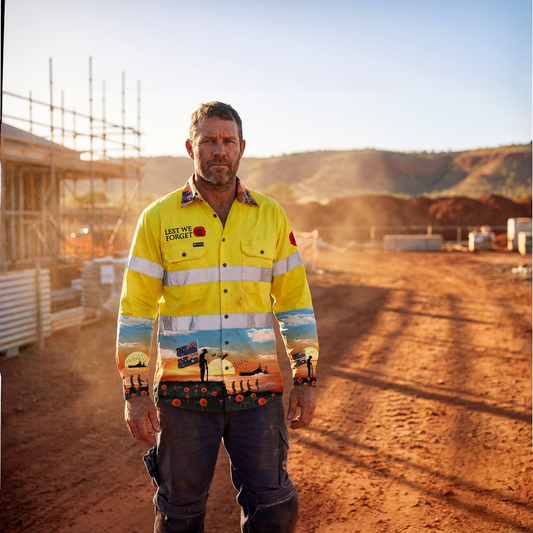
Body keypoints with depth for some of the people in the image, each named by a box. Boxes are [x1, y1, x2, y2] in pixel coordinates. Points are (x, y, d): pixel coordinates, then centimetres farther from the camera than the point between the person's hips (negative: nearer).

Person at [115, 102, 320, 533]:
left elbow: (295, 301, 8)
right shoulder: (159, 218, 0)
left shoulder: (271, 217, 5)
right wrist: (134, 392, -5)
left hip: (257, 393, 1)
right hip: (184, 393, -1)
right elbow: (135, 310, 0)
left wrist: (305, 380, 3)